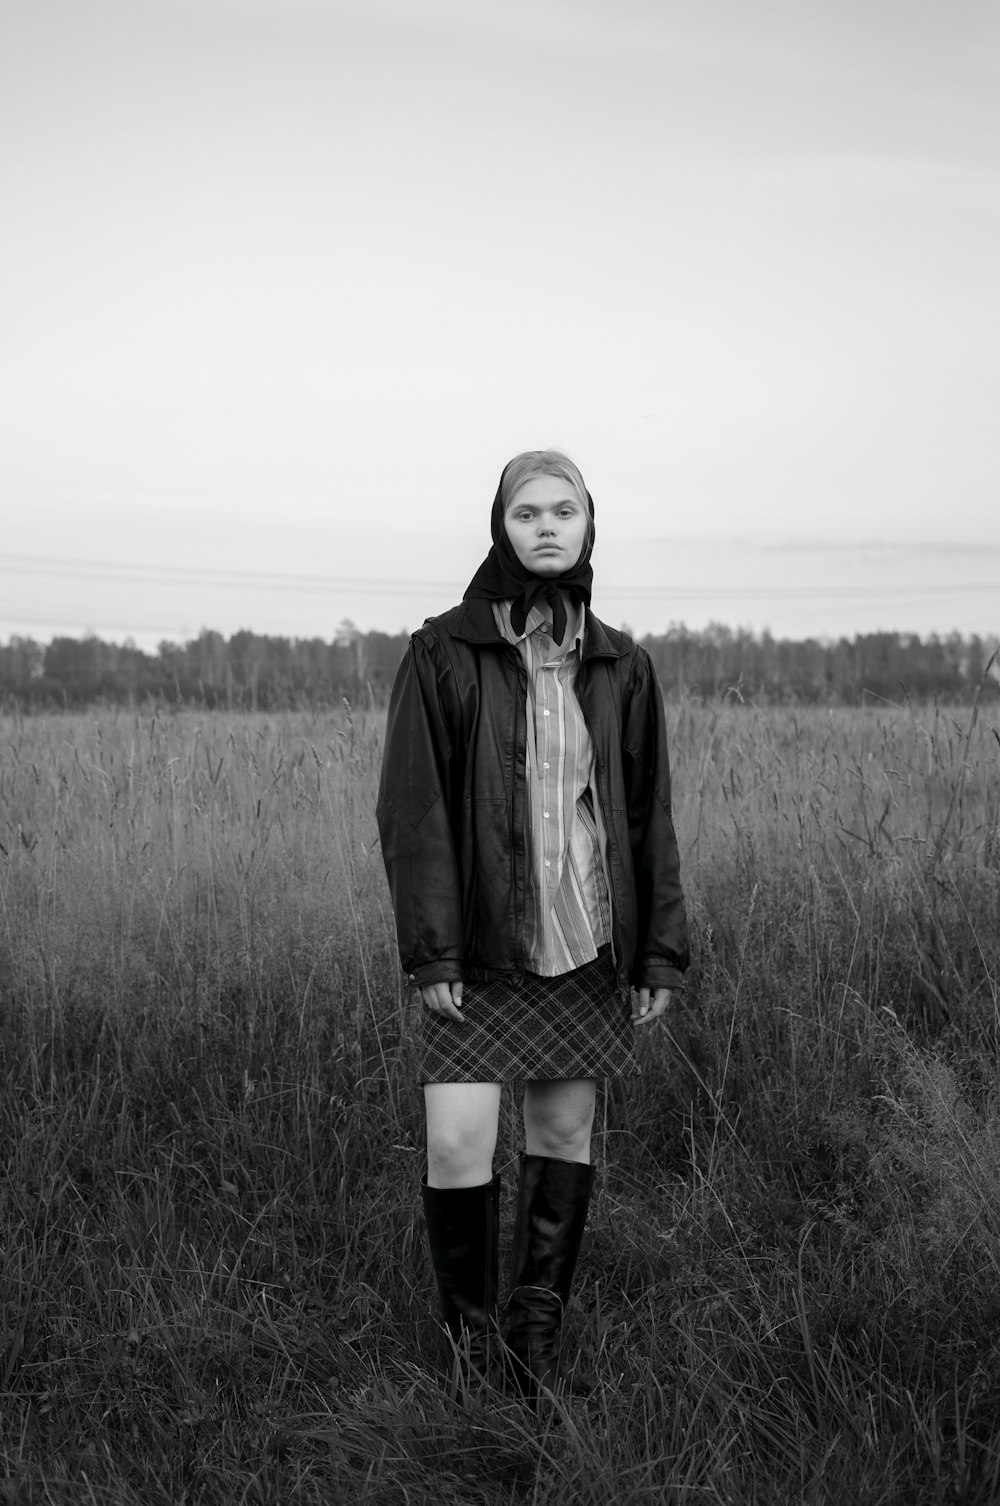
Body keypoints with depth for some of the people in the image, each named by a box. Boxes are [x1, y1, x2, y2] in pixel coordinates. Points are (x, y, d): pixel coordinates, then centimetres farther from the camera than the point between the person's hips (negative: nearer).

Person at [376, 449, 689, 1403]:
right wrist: (431, 953, -12)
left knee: (565, 1132, 10)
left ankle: (538, 1337, 25)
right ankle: (469, 1327, 15)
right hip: (481, 943, -3)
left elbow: (648, 818, 9)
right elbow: (411, 809, -7)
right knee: (457, 1144, -9)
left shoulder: (619, 666, 5)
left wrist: (660, 951, 5)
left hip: (588, 944, 3)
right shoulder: (443, 653, -4)